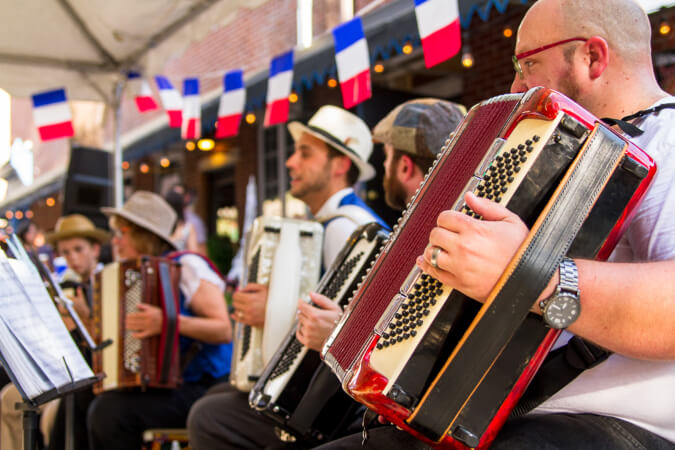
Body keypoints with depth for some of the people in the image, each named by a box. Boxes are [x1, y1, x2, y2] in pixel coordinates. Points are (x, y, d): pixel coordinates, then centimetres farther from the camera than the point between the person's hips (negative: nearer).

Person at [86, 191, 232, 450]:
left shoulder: (186, 266, -9)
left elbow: (224, 330, -17)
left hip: (204, 388, -8)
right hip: (166, 385, 8)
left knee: (110, 412, -21)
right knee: (100, 408, -9)